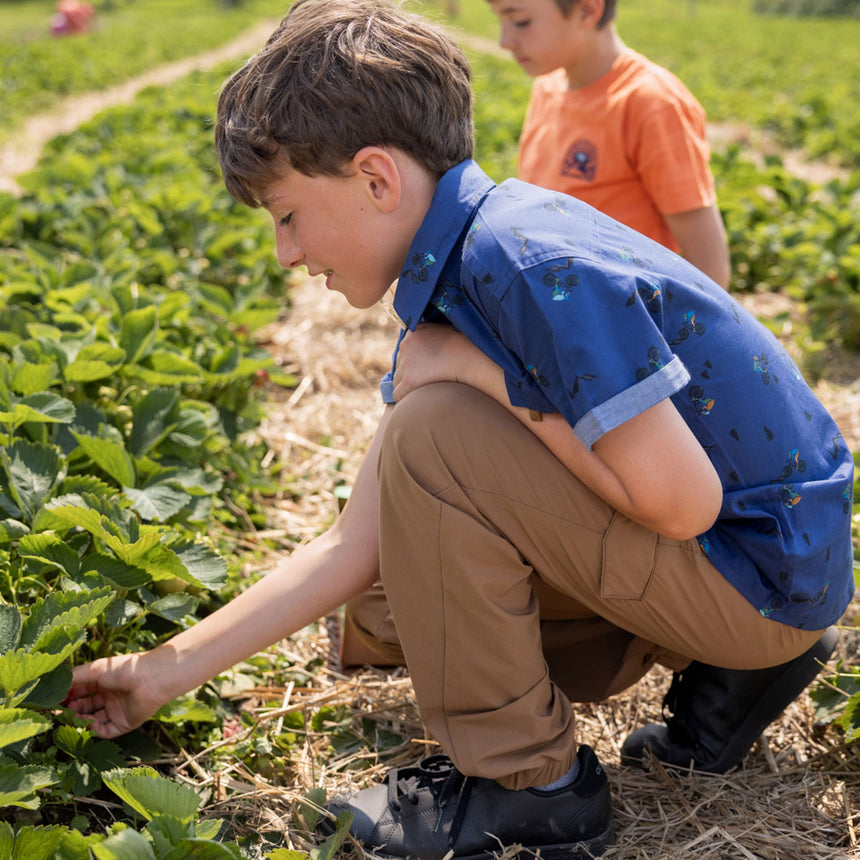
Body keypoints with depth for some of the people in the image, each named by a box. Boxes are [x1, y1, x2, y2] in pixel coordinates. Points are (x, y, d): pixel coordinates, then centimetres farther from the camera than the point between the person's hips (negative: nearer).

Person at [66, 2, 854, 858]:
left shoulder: (535, 265, -26)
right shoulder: (450, 296, 4)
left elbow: (682, 502, -27)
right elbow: (356, 545, 4)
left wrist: (492, 379, -19)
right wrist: (168, 669, 5)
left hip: (769, 569, -9)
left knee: (435, 436, -23)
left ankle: (526, 784, -5)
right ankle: (721, 672, 13)